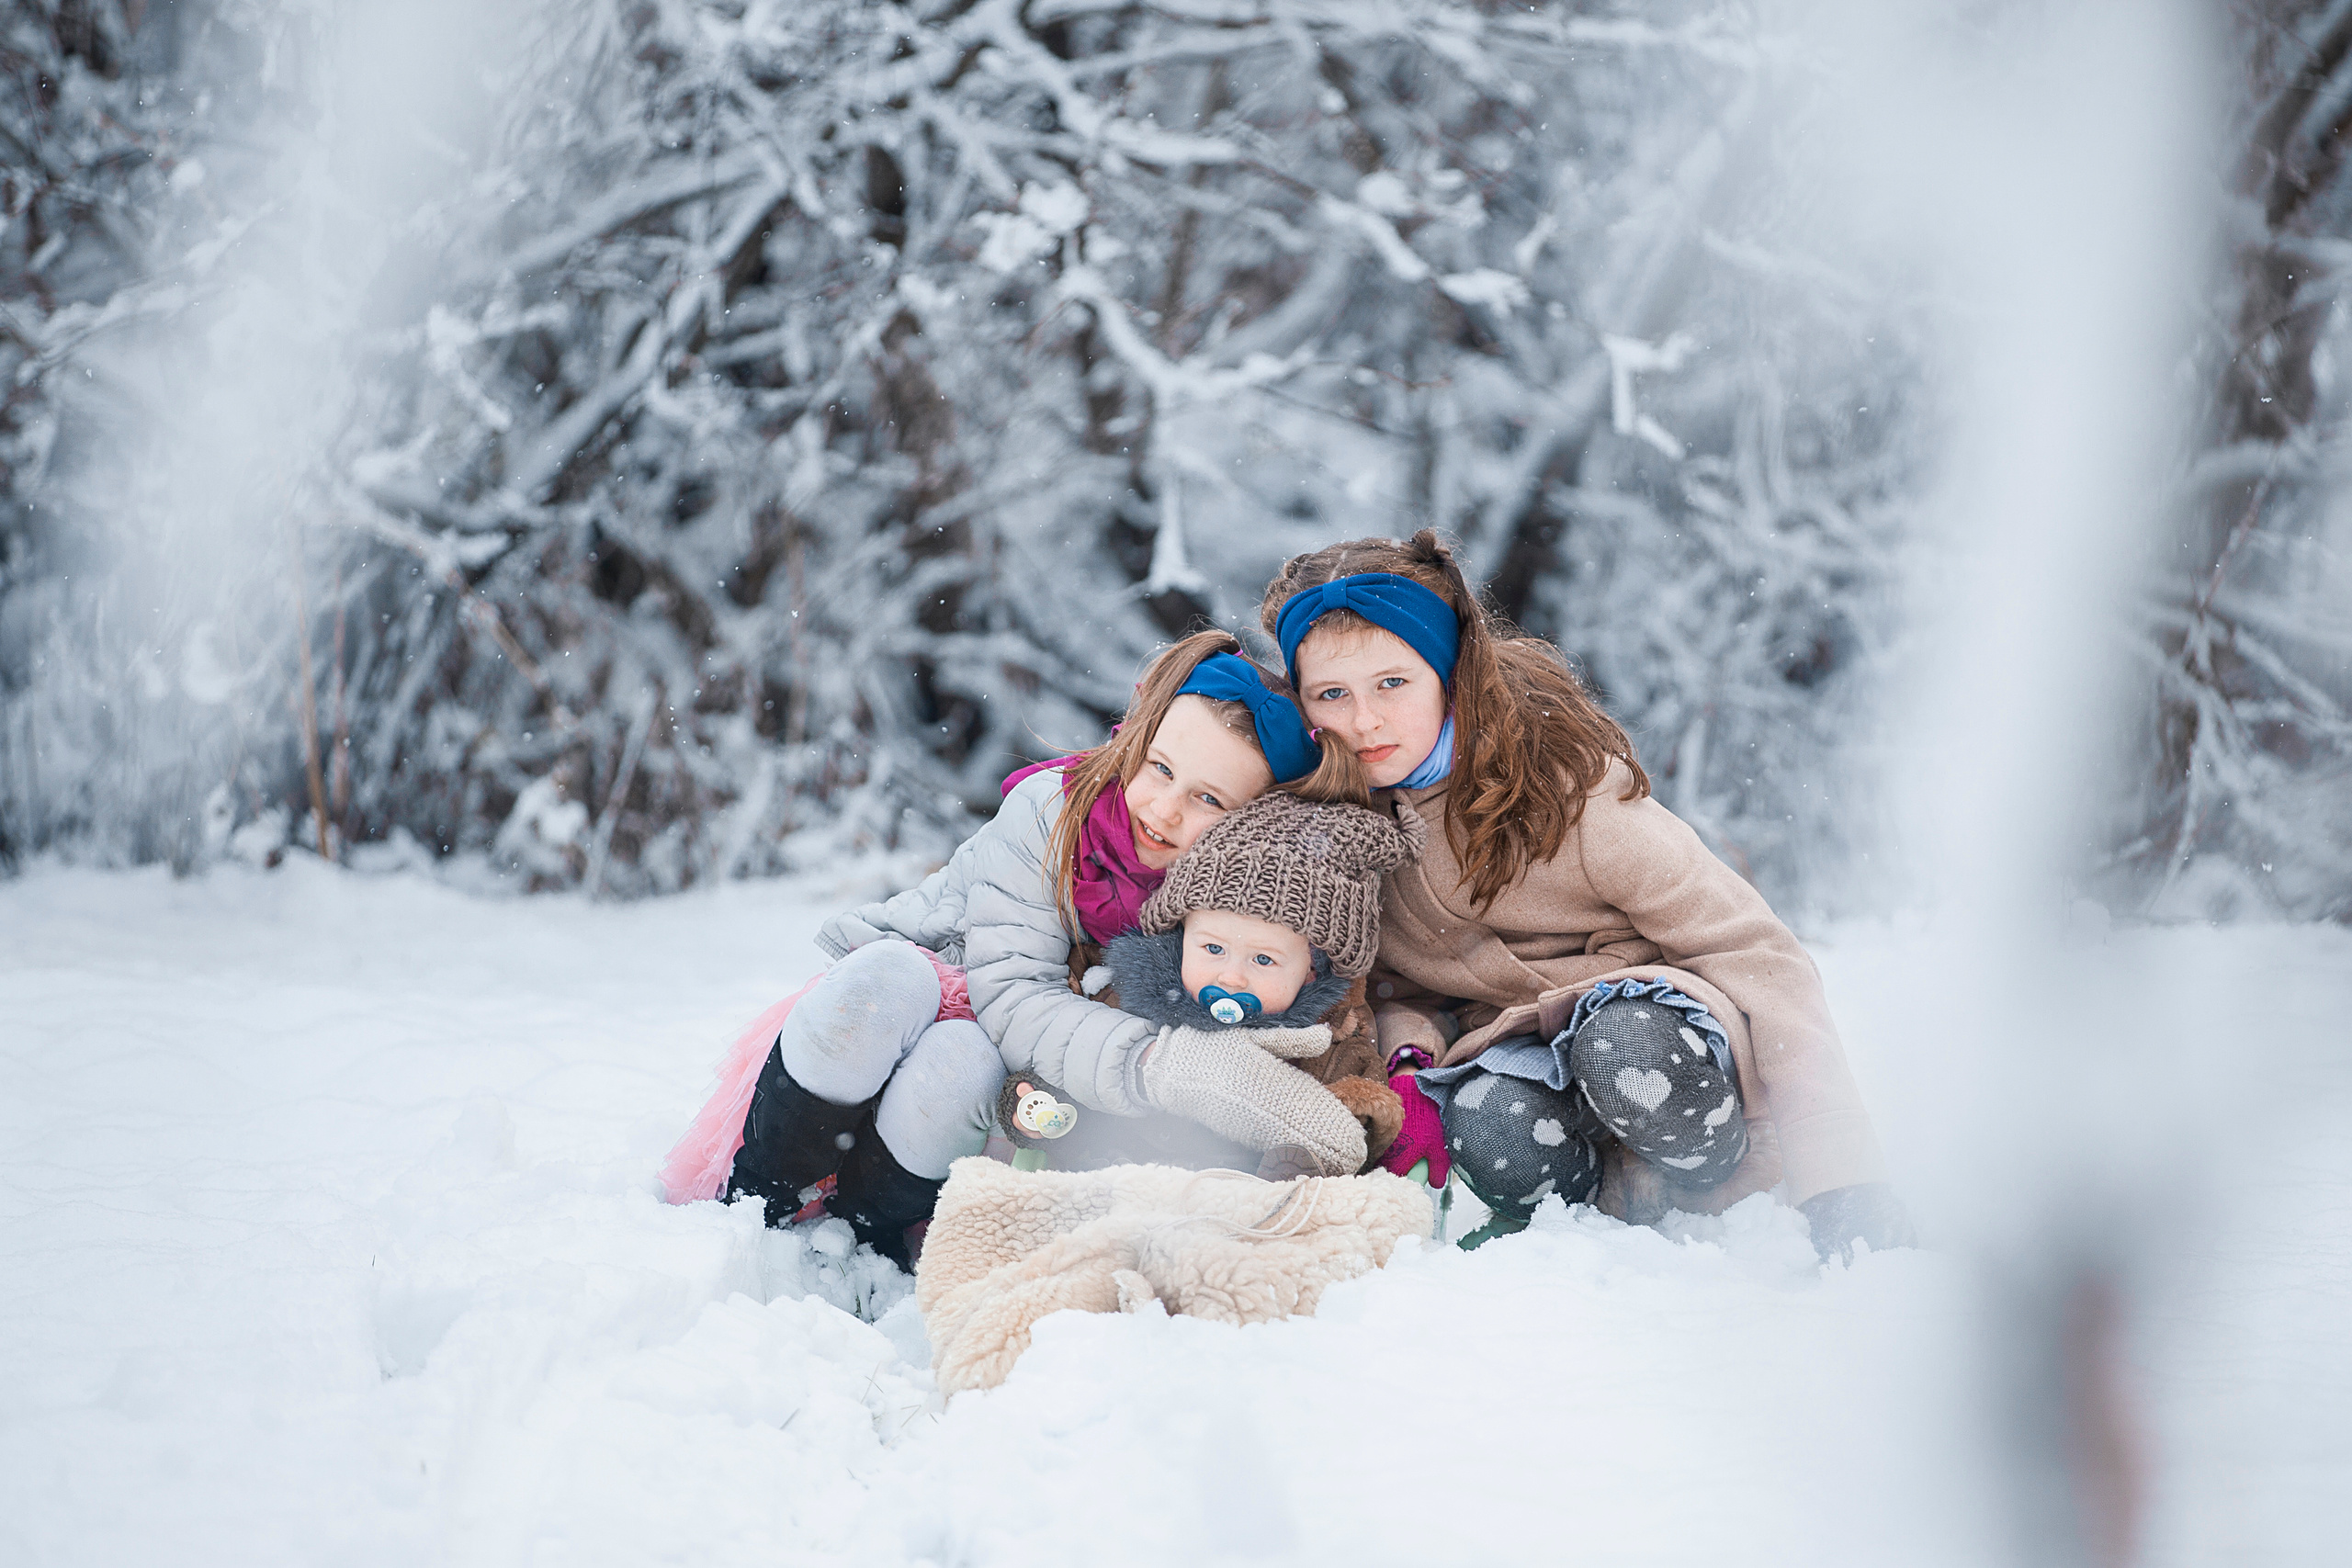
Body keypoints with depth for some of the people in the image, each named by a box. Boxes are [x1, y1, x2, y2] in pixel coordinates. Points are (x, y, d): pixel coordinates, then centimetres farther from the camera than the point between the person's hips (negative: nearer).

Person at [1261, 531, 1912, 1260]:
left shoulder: (1563, 779, -19)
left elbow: (1751, 952, -20)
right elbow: (1391, 982, 6)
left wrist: (1842, 1179, -28)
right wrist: (1408, 1066, -20)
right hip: (1512, 1044, 2)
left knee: (1625, 1047, -38)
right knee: (1488, 1129, -34)